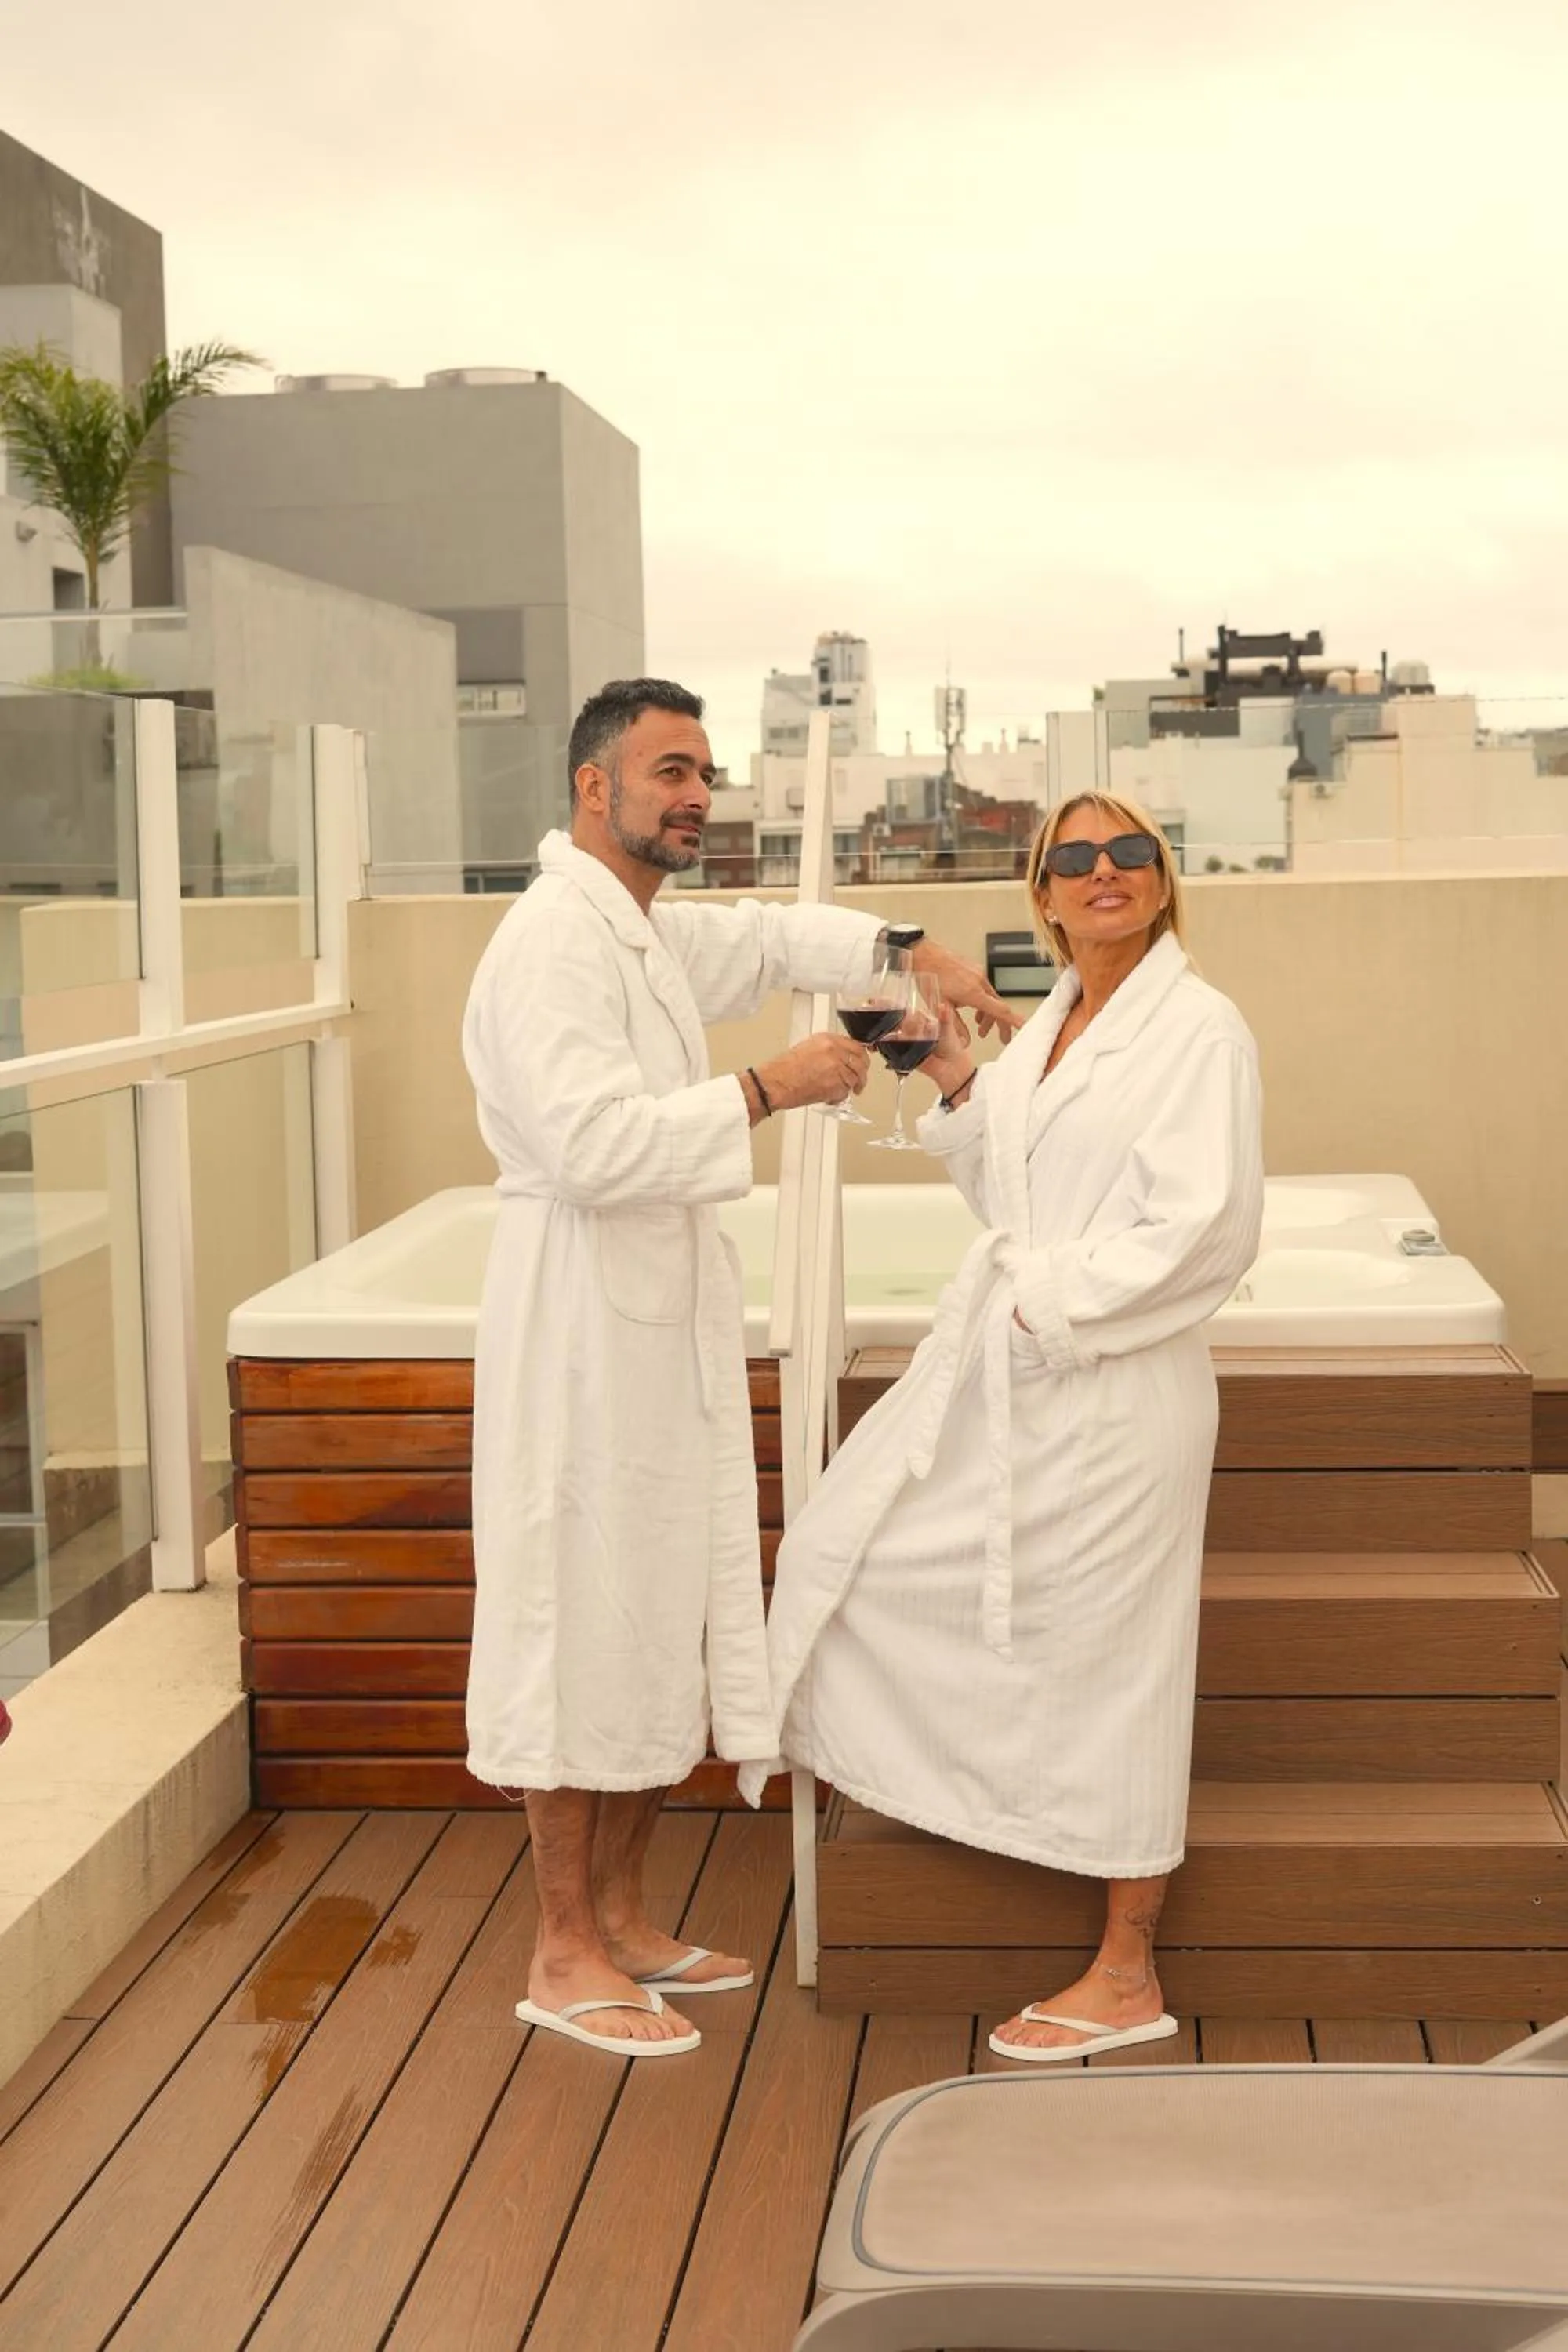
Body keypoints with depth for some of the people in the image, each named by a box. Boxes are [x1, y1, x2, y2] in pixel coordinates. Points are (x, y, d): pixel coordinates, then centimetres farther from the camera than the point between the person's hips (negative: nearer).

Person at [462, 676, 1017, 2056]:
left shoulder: (656, 933, 14)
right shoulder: (554, 943, -16)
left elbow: (765, 939, 33)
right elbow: (592, 1142, -27)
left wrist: (924, 958, 21)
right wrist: (770, 1092, -22)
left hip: (667, 1320, 10)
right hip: (582, 1321, -10)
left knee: (664, 1622, 14)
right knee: (585, 1626, -2)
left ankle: (621, 1917, 26)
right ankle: (565, 1954, 10)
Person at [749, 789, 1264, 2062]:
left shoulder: (1200, 1029, -11)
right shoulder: (1048, 1025, 13)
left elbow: (1208, 1226, -19)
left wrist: (1057, 1306, -15)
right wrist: (956, 1083, 6)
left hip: (1109, 1388, -8)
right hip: (999, 1372, 8)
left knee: (1106, 1663, 1)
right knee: (858, 1552, 11)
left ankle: (1128, 1979, 16)